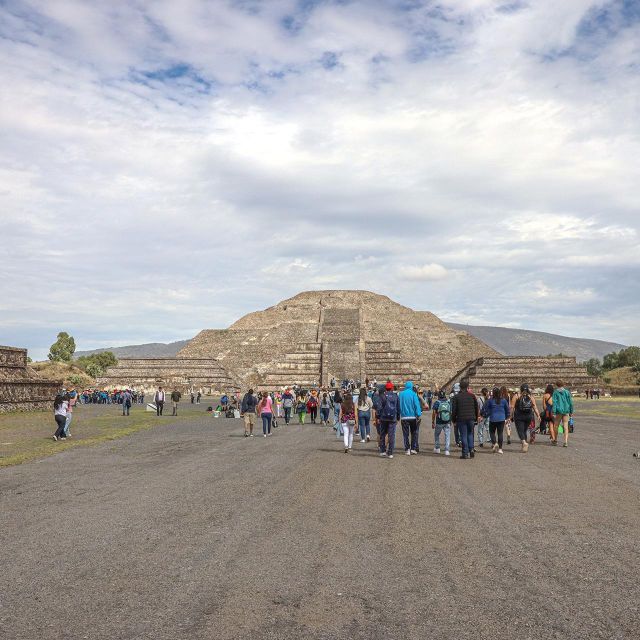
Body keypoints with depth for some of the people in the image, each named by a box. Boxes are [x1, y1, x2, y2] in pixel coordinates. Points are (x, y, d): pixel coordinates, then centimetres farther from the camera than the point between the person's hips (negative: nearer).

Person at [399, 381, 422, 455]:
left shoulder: (400, 394, 2)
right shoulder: (413, 394, -6)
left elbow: (398, 405, 9)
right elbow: (417, 405, -10)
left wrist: (398, 415, 17)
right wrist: (418, 414, -9)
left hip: (404, 417, 1)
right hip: (413, 416, -1)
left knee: (405, 434, 5)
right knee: (414, 433, 11)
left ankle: (407, 449, 0)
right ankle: (413, 449, 8)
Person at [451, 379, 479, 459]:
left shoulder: (456, 397, -3)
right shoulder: (472, 396, 5)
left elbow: (454, 409, -3)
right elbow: (476, 408, 11)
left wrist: (454, 420, 6)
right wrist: (476, 419, 20)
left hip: (461, 419, -2)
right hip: (471, 418, 2)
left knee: (463, 436, 2)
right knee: (470, 434, 18)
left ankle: (465, 453, 2)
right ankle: (471, 449, 5)